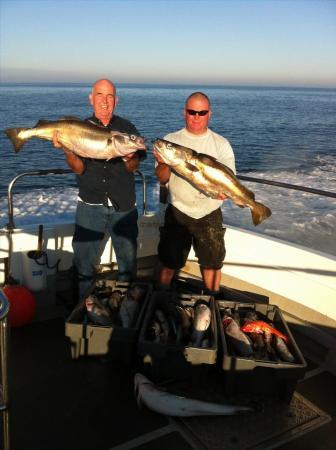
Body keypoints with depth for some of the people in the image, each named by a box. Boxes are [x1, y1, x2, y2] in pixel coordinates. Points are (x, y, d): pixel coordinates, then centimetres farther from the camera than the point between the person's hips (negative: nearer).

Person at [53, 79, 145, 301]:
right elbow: (79, 169, -6)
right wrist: (67, 150, -25)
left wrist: (129, 159, -24)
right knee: (84, 262, 5)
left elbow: (133, 167, -1)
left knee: (128, 261, 12)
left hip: (123, 206, 1)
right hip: (91, 205, -1)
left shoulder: (127, 128, 4)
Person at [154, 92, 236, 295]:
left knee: (212, 263, 12)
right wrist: (163, 163, -25)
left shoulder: (221, 144, 2)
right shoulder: (171, 140, 0)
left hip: (210, 214, 1)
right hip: (178, 212, 0)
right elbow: (162, 179, -3)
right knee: (169, 262, 9)